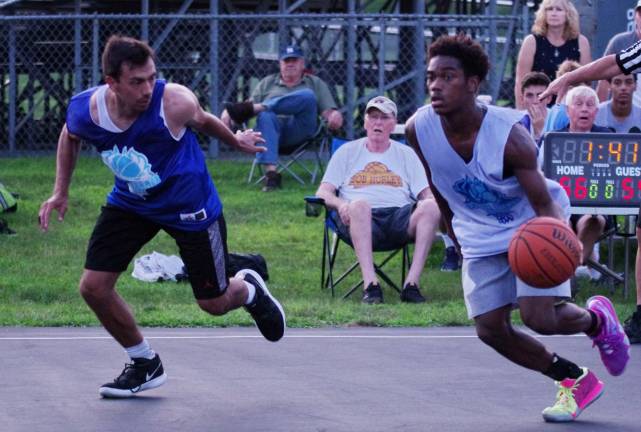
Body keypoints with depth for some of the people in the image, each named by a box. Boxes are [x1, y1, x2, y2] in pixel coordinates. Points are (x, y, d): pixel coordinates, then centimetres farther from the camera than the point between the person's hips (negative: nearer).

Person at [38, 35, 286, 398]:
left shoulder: (175, 103, -32)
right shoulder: (84, 109, -23)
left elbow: (203, 122, -6)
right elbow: (70, 137, 4)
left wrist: (237, 141, 12)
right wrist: (61, 191, 5)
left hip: (188, 205, -3)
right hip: (130, 203, 3)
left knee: (214, 303, 6)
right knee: (93, 286, -8)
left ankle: (250, 290, 45)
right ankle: (146, 364, 15)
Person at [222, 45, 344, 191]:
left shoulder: (315, 83, 25)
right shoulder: (267, 83, 29)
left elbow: (329, 111, 14)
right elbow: (252, 103, 18)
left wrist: (335, 116, -13)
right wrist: (227, 113, -3)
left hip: (299, 130, -1)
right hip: (274, 125, 1)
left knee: (307, 96, -29)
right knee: (265, 115, -37)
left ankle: (250, 108, -37)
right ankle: (270, 172, -50)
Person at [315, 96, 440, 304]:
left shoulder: (406, 154, 25)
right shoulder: (347, 151, 22)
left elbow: (427, 193, 15)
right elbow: (323, 192, 12)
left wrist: (428, 201, -11)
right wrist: (340, 204, -11)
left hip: (399, 218, 2)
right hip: (359, 219, -2)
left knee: (431, 207, -30)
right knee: (360, 204, -38)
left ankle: (411, 283, -36)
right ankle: (370, 285, -46)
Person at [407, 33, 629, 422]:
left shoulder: (509, 135, -31)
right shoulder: (419, 129, -18)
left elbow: (544, 204, -27)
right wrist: (454, 231, 16)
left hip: (531, 226, -5)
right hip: (481, 237, 5)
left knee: (538, 317, -18)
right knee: (491, 329, -4)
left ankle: (597, 319, 19)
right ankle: (575, 380, 18)